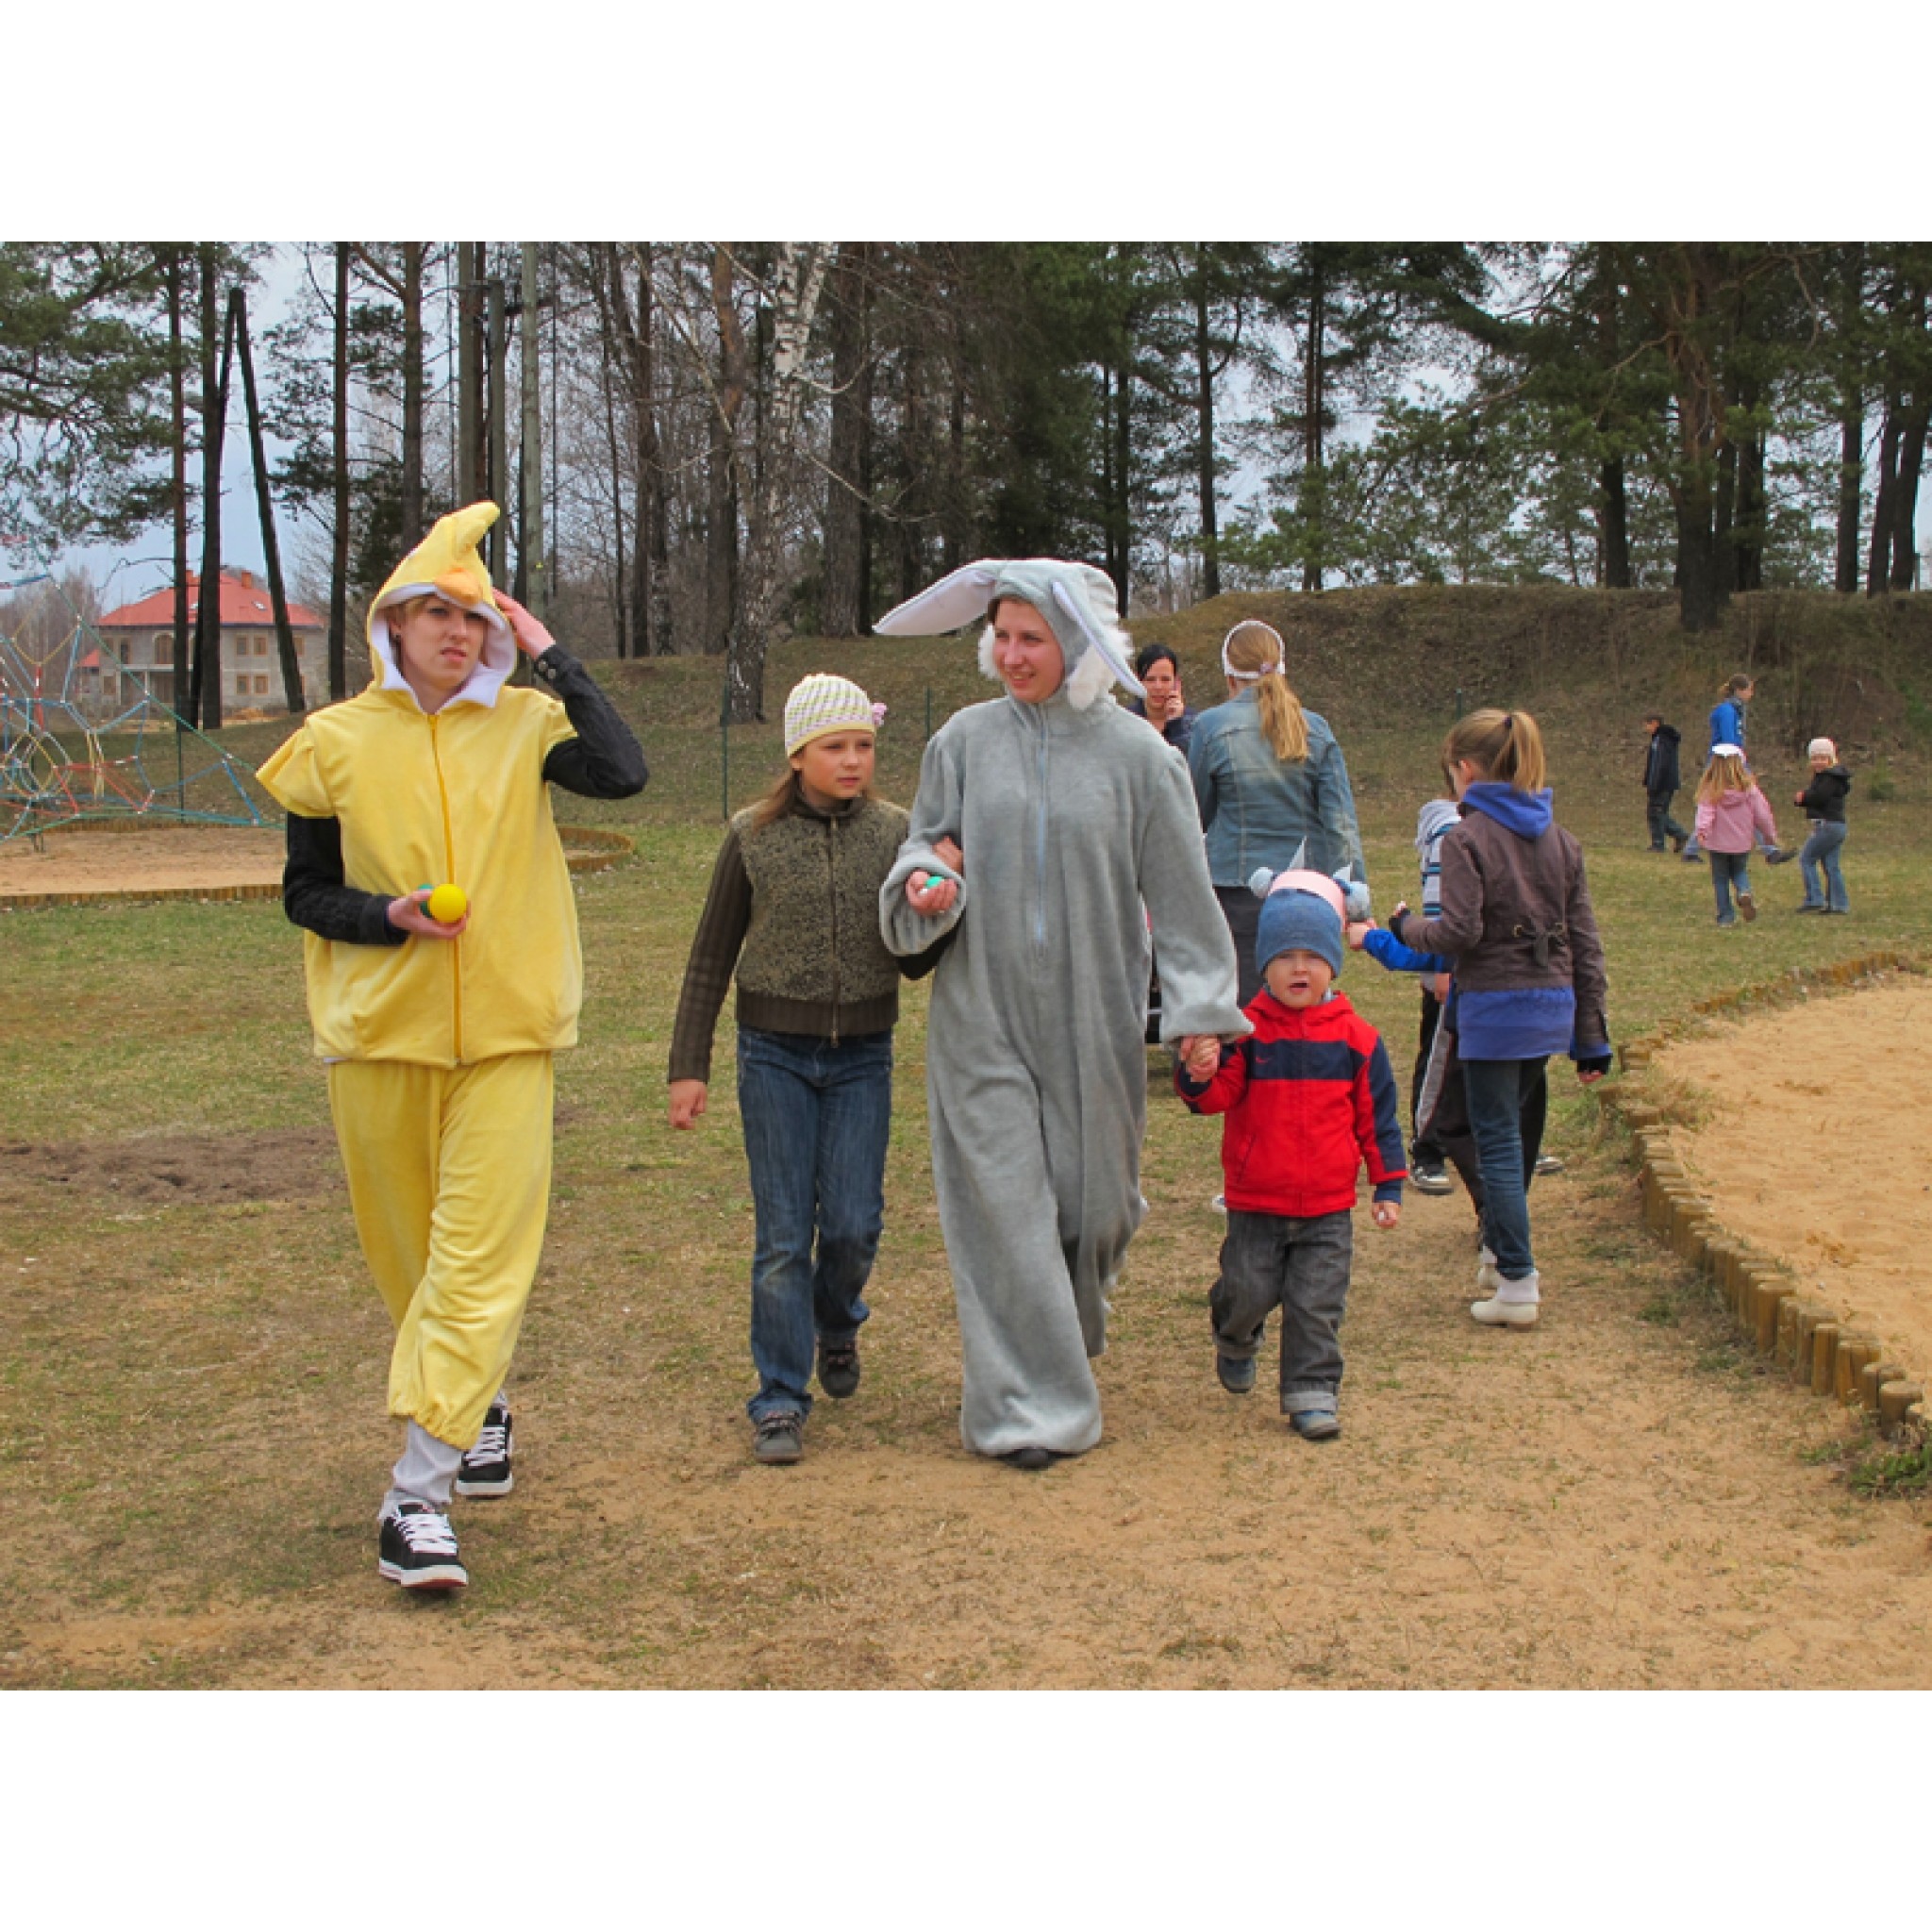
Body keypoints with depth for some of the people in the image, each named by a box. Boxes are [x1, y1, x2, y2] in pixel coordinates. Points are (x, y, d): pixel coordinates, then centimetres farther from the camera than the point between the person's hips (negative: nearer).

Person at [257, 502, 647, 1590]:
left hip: (505, 1031, -2)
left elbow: (623, 772, -17)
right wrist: (389, 916, -11)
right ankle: (481, 1402, 39)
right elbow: (305, 893, 9)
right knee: (408, 1249, 13)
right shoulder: (337, 743, 4)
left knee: (480, 1257, -10)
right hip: (379, 1031, 2)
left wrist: (550, 657, -9)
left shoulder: (524, 726, 2)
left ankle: (418, 1496, -8)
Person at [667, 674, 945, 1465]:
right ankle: (780, 1401, 9)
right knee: (784, 1234, -1)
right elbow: (711, 958, 3)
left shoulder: (894, 833, 0)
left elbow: (914, 963, 3)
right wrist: (689, 1065, 1)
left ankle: (837, 1326, 34)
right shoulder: (753, 837, -3)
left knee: (854, 1224, 0)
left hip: (863, 1055, 1)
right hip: (776, 1053, -1)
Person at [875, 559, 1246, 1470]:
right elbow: (927, 842, 9)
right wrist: (924, 881, -14)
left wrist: (1198, 1008, -3)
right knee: (1005, 1203, -3)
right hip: (984, 1013, 0)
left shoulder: (1136, 753, -2)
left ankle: (1062, 1336, 39)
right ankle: (1024, 1402, 6)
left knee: (1091, 1194, 9)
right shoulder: (966, 739, 1)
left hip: (1090, 1018, 0)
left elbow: (1178, 888, 1)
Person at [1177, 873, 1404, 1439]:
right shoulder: (1245, 1030, -6)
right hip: (1255, 1205, 0)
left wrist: (1388, 1186, 5)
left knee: (1317, 1306, 2)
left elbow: (1377, 1117, 6)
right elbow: (1217, 1097, -14)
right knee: (1248, 1293, 7)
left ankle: (1312, 1394, 14)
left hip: (1329, 1207, 1)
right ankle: (1236, 1339, 39)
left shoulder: (1356, 1037, 0)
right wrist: (1199, 1074, -37)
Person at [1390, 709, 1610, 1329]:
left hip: (1494, 1006, -6)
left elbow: (1460, 931, -18)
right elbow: (1585, 941, 8)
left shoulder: (1466, 837, -11)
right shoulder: (1559, 837, 8)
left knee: (1498, 1143, 1)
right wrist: (1591, 1037, 12)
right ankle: (1502, 1250, 33)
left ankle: (1517, 1284, 3)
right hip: (1553, 1001, 7)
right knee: (1511, 1132, 22)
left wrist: (1404, 926, 3)